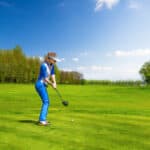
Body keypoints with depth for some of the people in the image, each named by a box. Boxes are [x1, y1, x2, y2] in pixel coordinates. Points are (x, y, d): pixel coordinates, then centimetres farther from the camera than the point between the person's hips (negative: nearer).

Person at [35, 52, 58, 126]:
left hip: (43, 85, 9)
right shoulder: (44, 65, -20)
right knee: (45, 102, -16)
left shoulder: (51, 65, 6)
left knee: (47, 102, 11)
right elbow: (45, 78, -19)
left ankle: (42, 119, 19)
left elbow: (52, 74, 5)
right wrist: (52, 84, -8)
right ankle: (42, 120, -16)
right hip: (40, 84, -9)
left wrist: (54, 83, -10)